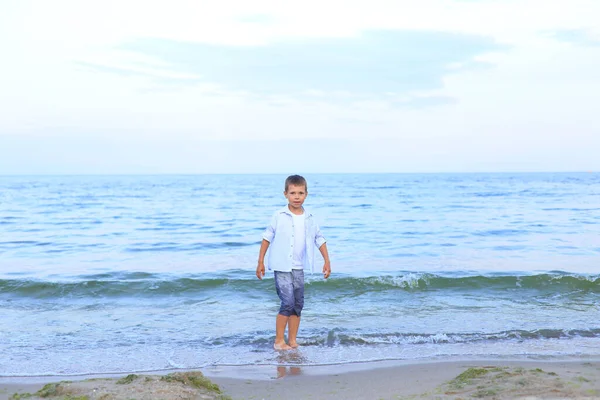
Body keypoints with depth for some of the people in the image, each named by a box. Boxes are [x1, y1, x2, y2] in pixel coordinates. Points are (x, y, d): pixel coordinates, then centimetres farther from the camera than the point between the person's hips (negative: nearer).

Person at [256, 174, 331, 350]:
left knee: (298, 304, 8)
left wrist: (327, 261, 7)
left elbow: (319, 239, 12)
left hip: (299, 268, 5)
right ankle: (279, 341, 0)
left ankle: (292, 340, 19)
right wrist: (261, 262, -4)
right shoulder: (279, 216, -8)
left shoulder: (309, 219, 4)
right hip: (282, 267, -5)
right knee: (288, 303, -11)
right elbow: (267, 238, -4)